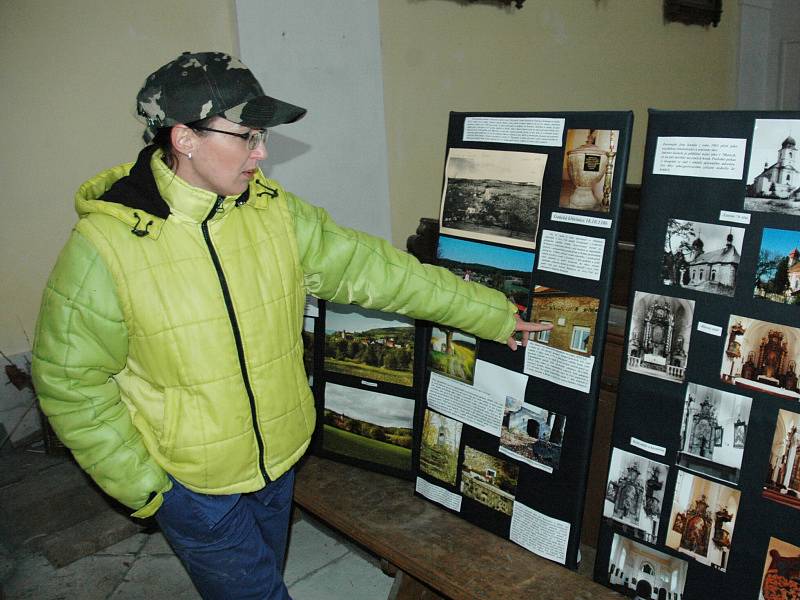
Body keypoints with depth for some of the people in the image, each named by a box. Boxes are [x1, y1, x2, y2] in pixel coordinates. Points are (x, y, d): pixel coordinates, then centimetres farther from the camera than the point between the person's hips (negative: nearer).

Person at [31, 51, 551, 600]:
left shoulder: (274, 211, -8)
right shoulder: (105, 245, -21)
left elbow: (372, 268, -7)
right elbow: (72, 384, -13)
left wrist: (489, 311, -5)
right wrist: (142, 486, -11)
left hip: (280, 458, 5)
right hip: (193, 482, -4)